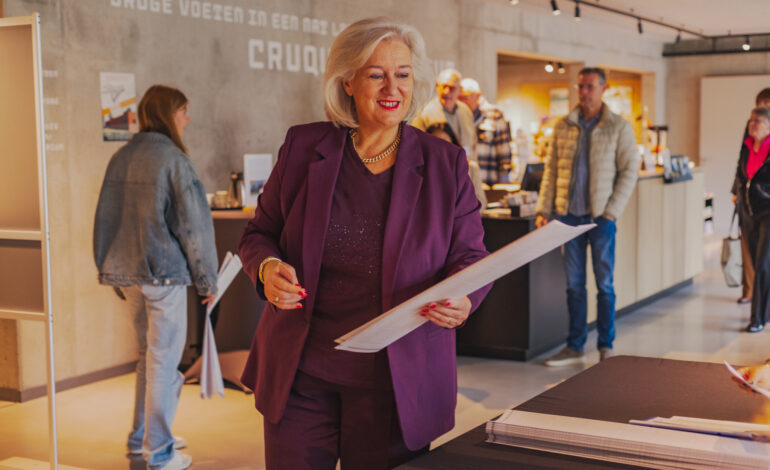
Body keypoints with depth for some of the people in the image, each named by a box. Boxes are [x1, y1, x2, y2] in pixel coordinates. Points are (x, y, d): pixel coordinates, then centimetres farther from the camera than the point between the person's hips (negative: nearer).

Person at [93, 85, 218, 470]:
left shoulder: (120, 158, 9)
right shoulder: (173, 159, -11)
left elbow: (106, 218, 14)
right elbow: (194, 224, -13)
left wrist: (111, 270, 22)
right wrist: (207, 279, -6)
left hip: (125, 272, 7)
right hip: (164, 272, -7)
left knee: (149, 355, 20)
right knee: (163, 359, 2)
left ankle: (142, 438, 29)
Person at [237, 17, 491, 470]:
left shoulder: (446, 163, 1)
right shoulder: (303, 147, 3)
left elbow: (471, 256, 1)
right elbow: (261, 233, 11)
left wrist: (462, 300, -21)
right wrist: (268, 267, -12)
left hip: (397, 384, 0)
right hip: (301, 377, 1)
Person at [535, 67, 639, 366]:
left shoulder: (619, 128, -2)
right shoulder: (563, 126, 7)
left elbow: (629, 172, -3)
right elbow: (551, 170, 10)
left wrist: (611, 212, -11)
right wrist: (543, 209, 2)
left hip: (600, 217, -3)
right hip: (569, 215, 3)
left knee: (604, 284, 5)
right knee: (574, 284, 9)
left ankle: (606, 346, 16)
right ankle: (574, 347, 18)